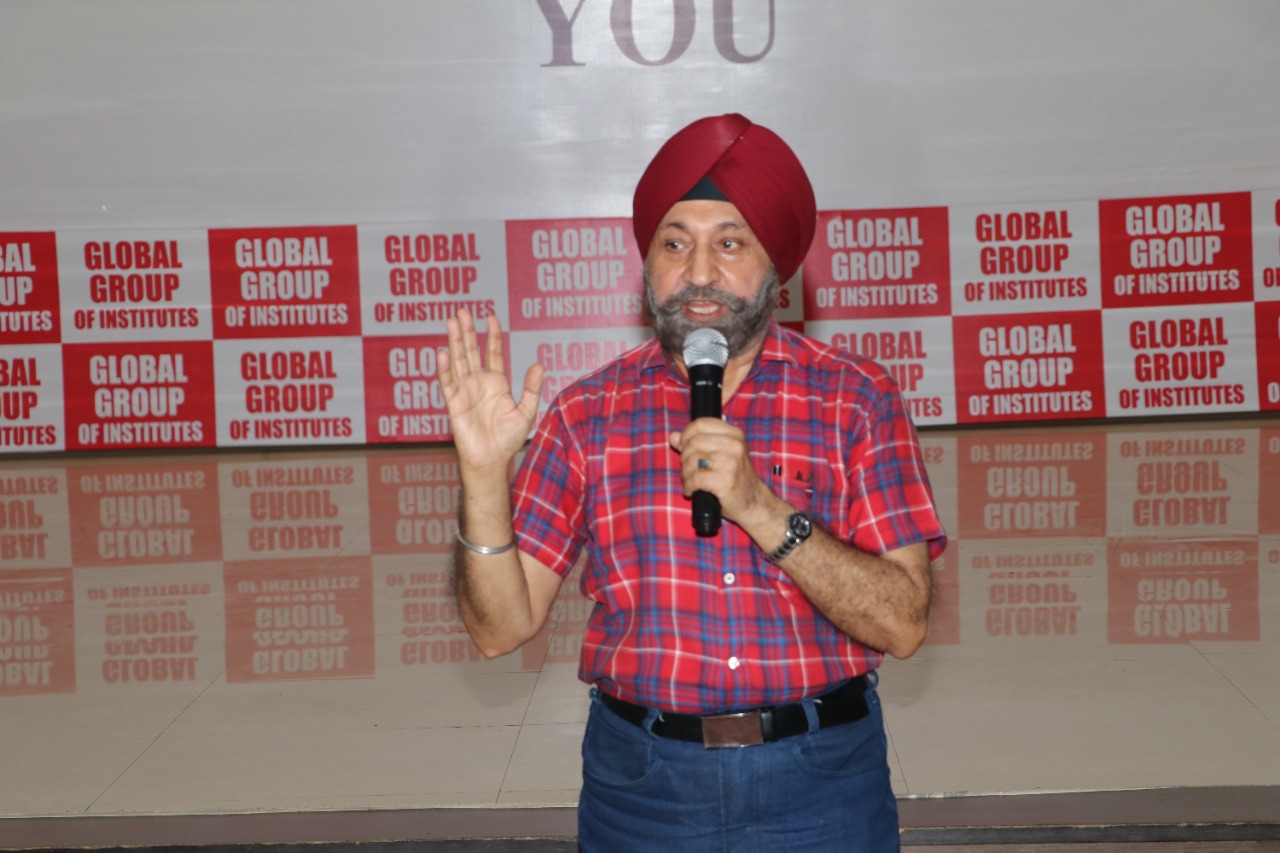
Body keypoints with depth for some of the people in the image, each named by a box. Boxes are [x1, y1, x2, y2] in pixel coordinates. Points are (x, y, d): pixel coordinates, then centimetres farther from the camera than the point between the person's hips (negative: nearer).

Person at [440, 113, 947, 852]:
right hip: (640, 785, 1)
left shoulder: (857, 400, -4)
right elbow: (504, 627, -3)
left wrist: (759, 507, -23)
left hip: (822, 783, -1)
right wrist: (485, 473, -18)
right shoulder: (587, 414, -1)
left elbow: (904, 623, -12)